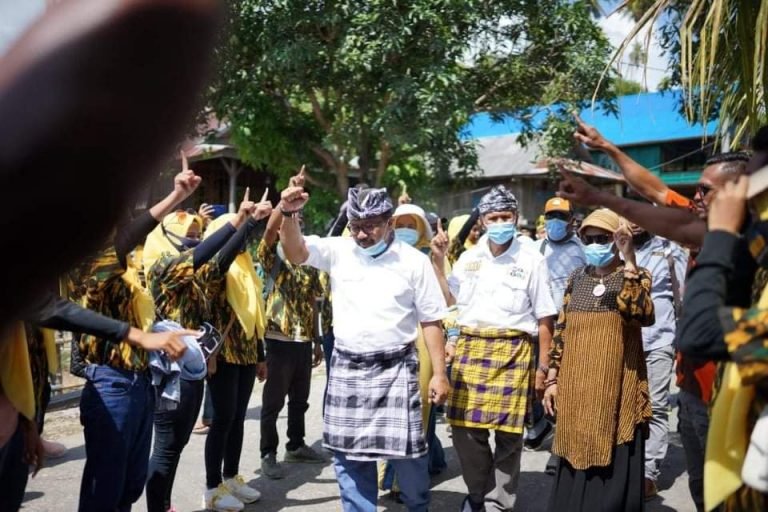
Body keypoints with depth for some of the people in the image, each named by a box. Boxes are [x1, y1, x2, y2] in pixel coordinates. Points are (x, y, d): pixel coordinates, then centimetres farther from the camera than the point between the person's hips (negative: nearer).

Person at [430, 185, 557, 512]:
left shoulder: (532, 260, 1)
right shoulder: (469, 257, 12)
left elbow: (544, 318, 3)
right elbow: (449, 300, 17)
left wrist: (543, 366, 0)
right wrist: (438, 262, 8)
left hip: (513, 351, -3)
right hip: (469, 347, 3)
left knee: (508, 431, 0)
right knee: (464, 426, 2)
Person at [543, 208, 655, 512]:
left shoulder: (634, 277, -3)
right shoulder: (577, 279, 9)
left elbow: (644, 316, -24)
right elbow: (561, 331, 10)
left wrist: (629, 262, -25)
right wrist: (552, 378, 7)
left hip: (615, 387, -4)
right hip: (576, 387, 4)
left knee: (613, 468, 3)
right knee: (577, 462, 14)